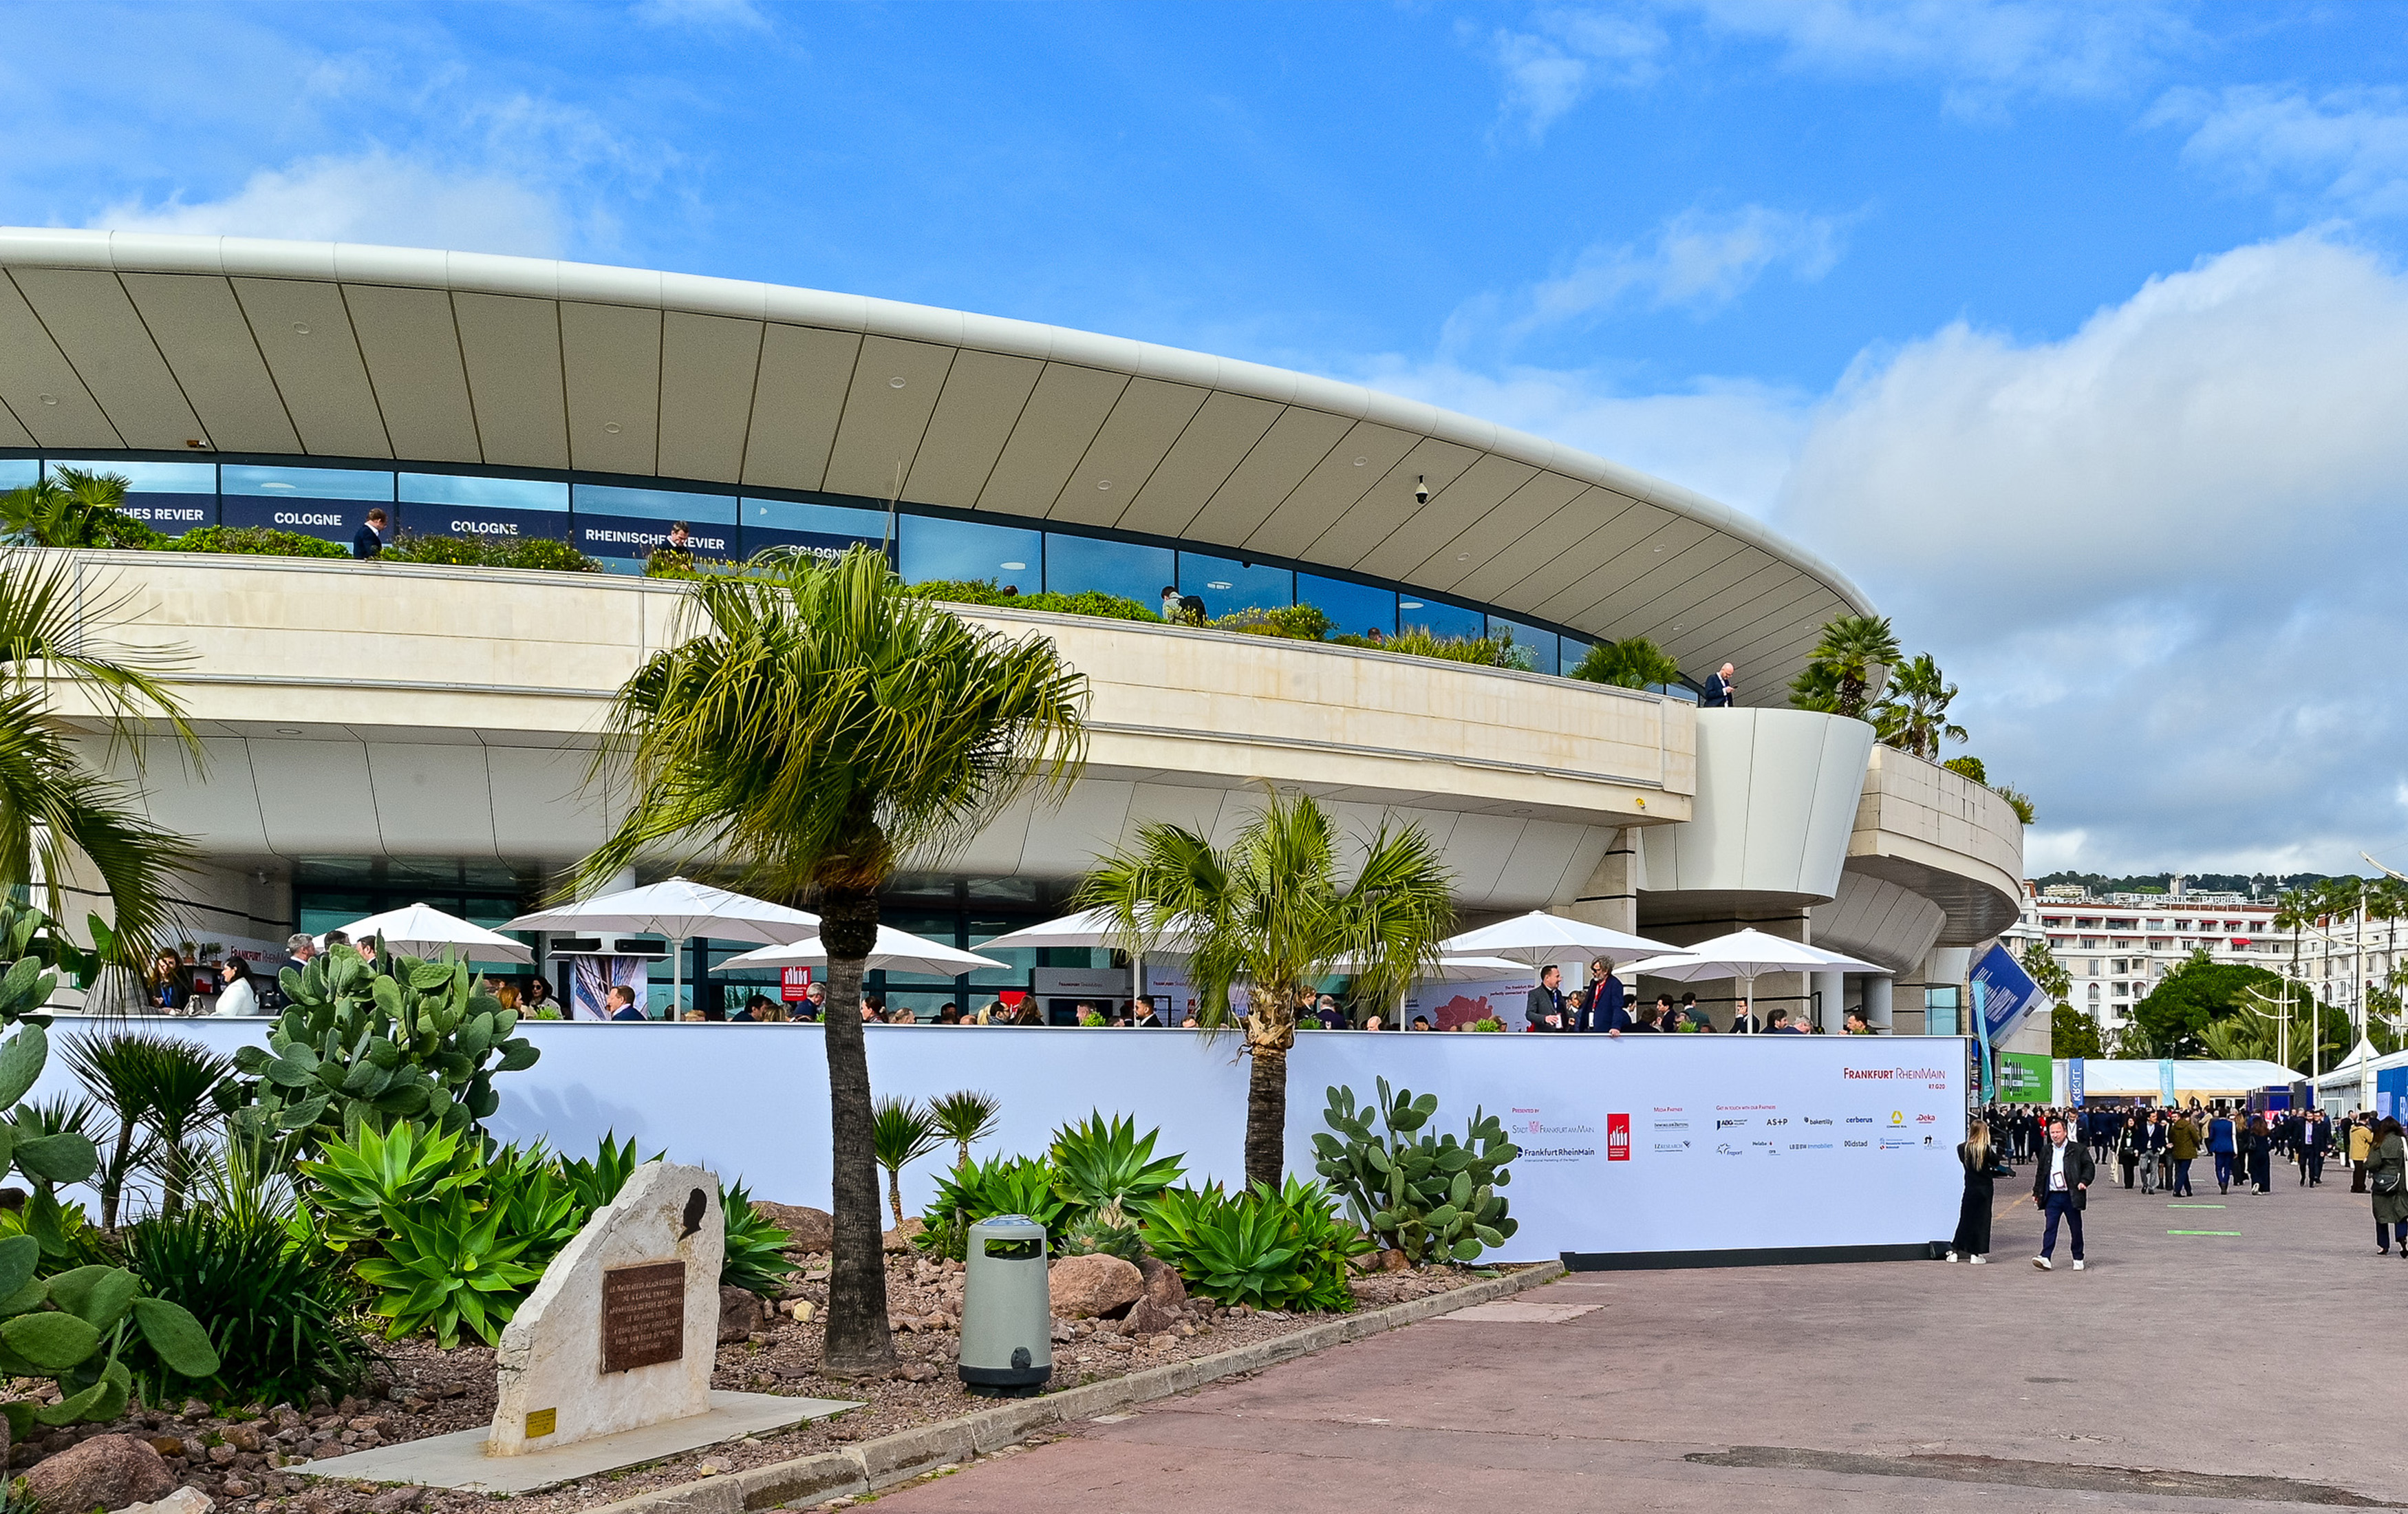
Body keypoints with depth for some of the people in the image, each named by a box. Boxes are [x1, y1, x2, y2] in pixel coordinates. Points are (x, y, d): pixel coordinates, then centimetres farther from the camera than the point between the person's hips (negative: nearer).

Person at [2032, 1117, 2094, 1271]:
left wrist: (2084, 1181, -17)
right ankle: (2045, 1258, -11)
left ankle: (2078, 1259, 20)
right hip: (2052, 1196, 2)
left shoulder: (2077, 1149, 0)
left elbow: (2089, 1166, -1)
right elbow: (2040, 1173, 19)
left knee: (2076, 1228, 8)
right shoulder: (2046, 1152, 12)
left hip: (2071, 1196, -2)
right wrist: (2036, 1192, 16)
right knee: (2050, 1227, -6)